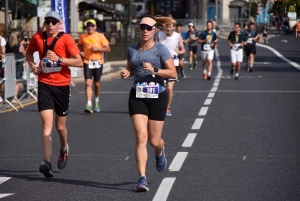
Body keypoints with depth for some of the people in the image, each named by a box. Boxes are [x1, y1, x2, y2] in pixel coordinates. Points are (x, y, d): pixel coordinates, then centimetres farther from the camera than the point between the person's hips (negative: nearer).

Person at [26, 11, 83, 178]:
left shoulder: (66, 39, -7)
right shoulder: (37, 38, 2)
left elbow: (79, 62, -12)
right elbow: (29, 52, 24)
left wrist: (59, 59, -22)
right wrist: (32, 65, 5)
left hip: (62, 86, -1)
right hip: (45, 85, 1)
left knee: (60, 126, 12)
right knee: (47, 124, -14)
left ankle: (64, 148, 44)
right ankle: (47, 163, -20)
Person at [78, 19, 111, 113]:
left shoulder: (100, 36, -1)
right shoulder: (83, 37, 4)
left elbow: (108, 49, -2)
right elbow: (80, 46, 23)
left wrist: (98, 49, -16)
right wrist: (80, 52, 2)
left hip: (98, 62, 0)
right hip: (87, 62, 0)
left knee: (96, 84, 13)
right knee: (88, 83, -13)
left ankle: (96, 102, 37)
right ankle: (89, 105, -19)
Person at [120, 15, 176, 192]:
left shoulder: (160, 49, -4)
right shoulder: (132, 50, 8)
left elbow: (173, 73, -7)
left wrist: (155, 70, -21)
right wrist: (126, 73, 1)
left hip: (157, 96, -2)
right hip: (137, 96, 2)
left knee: (154, 141, 5)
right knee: (141, 137, -12)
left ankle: (160, 152, 44)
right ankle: (142, 179, -12)